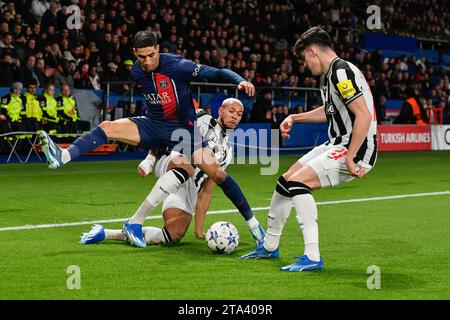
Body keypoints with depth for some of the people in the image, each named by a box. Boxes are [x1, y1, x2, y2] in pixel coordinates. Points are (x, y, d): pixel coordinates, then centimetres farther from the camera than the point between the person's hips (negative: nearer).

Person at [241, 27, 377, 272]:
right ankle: (269, 246, 30)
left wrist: (350, 158, -26)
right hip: (337, 145, 10)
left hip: (357, 150, -10)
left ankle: (312, 257, -23)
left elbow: (364, 115, -26)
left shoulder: (342, 72, -19)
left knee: (297, 183, -23)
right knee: (285, 181, 14)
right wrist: (294, 118, 28)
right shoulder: (328, 75, 14)